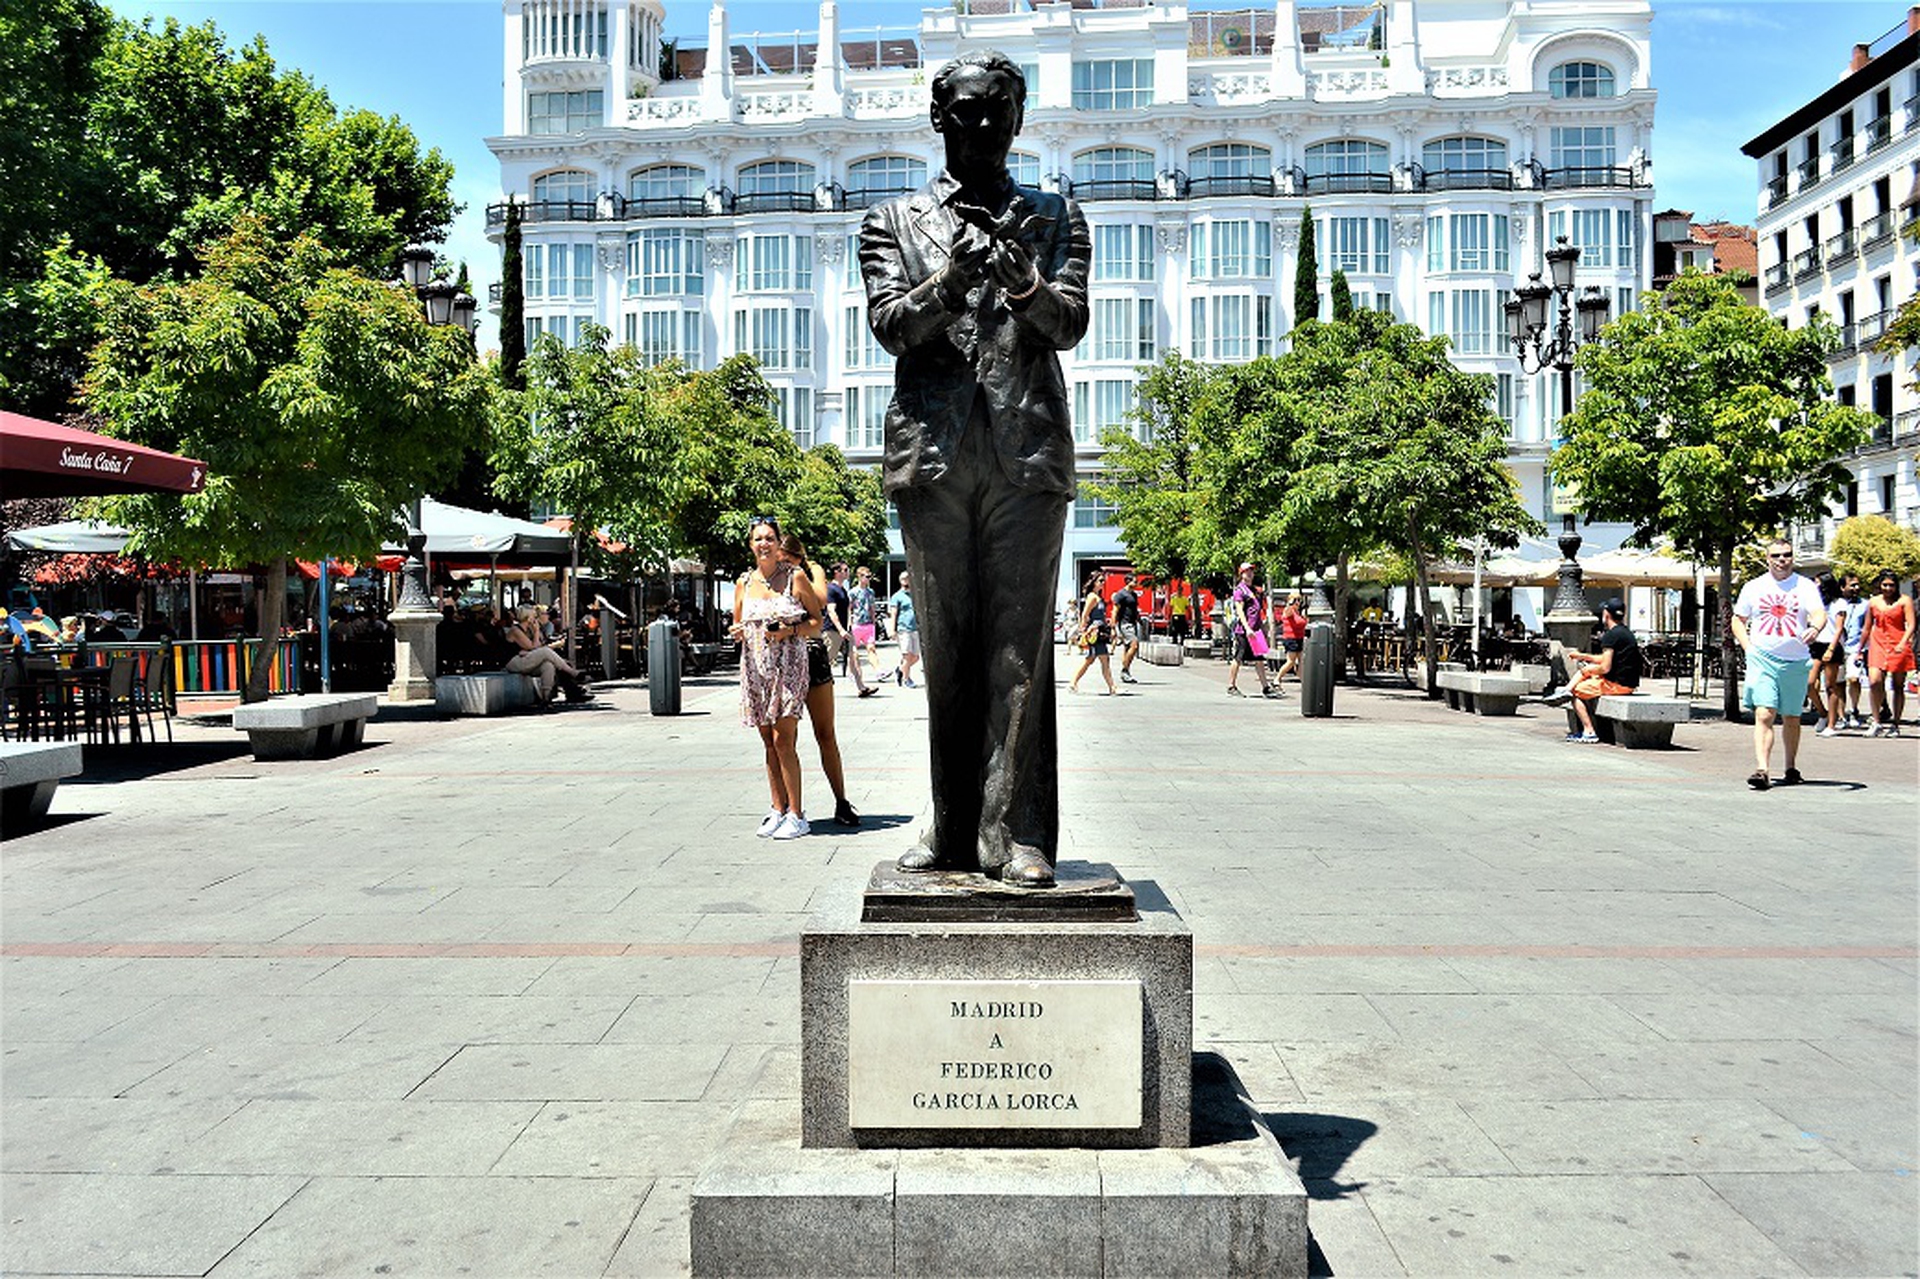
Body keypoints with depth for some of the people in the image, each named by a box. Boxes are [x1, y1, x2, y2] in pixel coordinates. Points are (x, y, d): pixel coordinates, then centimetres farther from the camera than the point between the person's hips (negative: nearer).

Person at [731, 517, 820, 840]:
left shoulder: (795, 577, -2)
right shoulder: (744, 582, 10)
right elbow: (738, 624, 20)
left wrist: (789, 631, -13)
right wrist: (736, 632, -3)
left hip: (788, 664, -4)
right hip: (755, 667, 5)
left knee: (783, 740, -10)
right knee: (768, 742, 7)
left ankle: (797, 815, -3)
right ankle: (778, 810, 14)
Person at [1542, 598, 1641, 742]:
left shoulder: (1611, 635, -18)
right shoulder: (1626, 632, 13)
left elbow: (1605, 667, -23)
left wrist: (1587, 671, -4)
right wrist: (1581, 656, 23)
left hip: (1617, 684, -10)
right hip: (1628, 681, 10)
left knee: (1576, 691, 3)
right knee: (1584, 666, 21)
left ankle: (1589, 732, 0)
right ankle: (1566, 691, 8)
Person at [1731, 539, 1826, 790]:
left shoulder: (1805, 586, 4)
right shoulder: (1753, 587, 8)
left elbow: (1819, 613, -11)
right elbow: (1738, 620, 16)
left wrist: (1815, 628, -34)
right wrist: (1748, 647, 2)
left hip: (1796, 661, 1)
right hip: (1762, 659, -1)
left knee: (1791, 718, 12)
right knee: (1764, 715, -13)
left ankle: (1791, 769, 27)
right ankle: (1762, 770, -20)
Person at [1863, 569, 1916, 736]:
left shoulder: (1904, 601, 2)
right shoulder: (1873, 602, 11)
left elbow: (1911, 625, -6)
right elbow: (1867, 628, 18)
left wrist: (1902, 643, -22)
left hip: (1898, 647, -2)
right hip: (1878, 645, 2)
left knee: (1898, 686, 4)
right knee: (1874, 682, -16)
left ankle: (1895, 725, 13)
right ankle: (1877, 722, -8)